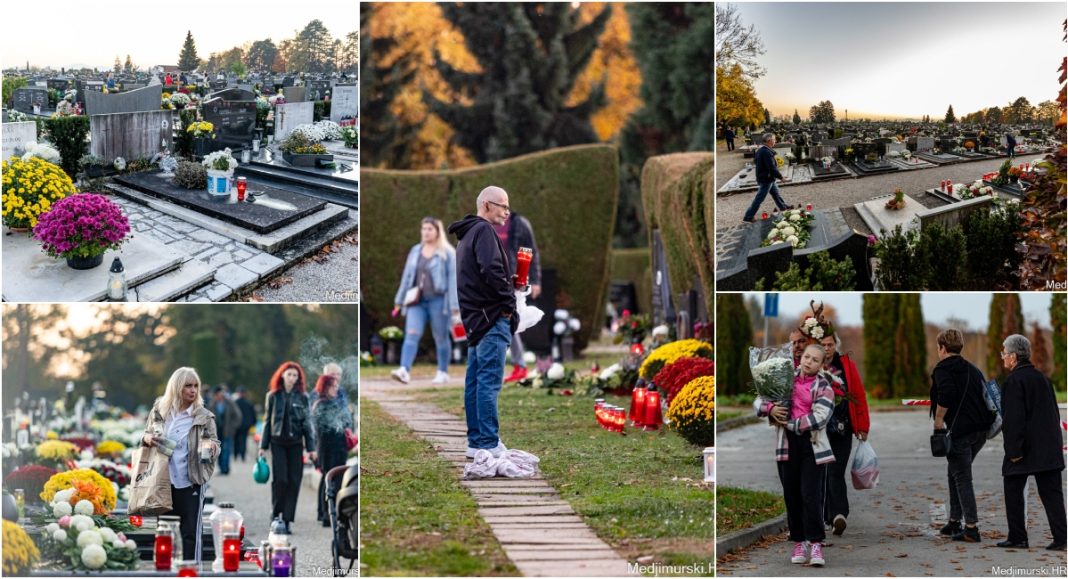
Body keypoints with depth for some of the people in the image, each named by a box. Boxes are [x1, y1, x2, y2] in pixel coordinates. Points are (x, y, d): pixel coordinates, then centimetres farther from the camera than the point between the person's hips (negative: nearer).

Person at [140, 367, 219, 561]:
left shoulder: (204, 416, -1)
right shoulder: (159, 411, 6)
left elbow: (214, 442, 0)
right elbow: (147, 434, 18)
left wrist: (211, 447, -23)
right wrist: (147, 438, -5)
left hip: (190, 483, -3)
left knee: (190, 532, -3)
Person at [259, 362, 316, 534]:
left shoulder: (302, 397, 4)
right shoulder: (274, 396, 5)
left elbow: (307, 422, 3)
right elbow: (268, 421, 8)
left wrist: (311, 447, -2)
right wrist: (263, 446, 6)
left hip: (295, 443, 1)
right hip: (278, 442, -1)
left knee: (294, 481, -2)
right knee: (280, 479, -10)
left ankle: (287, 520, 5)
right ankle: (275, 514, 9)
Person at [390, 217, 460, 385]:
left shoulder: (447, 253, -2)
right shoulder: (415, 251, 12)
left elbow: (453, 279, -6)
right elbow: (407, 276, 16)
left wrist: (454, 305, -12)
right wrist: (399, 300, 15)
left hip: (438, 300, -4)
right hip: (417, 301, 4)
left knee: (440, 337, 5)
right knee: (411, 334, -11)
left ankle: (443, 372, 18)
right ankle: (404, 371, -22)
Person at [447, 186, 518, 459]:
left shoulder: (467, 234, 21)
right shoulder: (484, 230, -10)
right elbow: (492, 271, -21)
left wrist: (510, 280, 15)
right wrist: (510, 306, -12)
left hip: (475, 318, 10)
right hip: (493, 316, -10)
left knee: (475, 381, 11)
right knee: (489, 380, -10)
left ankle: (476, 441, 15)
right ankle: (489, 445, -12)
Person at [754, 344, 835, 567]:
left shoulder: (824, 387, 2)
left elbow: (820, 417, -11)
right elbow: (758, 400, 13)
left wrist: (789, 424, -12)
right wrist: (770, 409, -10)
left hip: (813, 445, -3)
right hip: (787, 444, 3)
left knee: (811, 495, -11)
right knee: (792, 496, 5)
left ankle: (815, 544, -8)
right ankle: (799, 543, 13)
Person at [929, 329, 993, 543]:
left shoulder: (943, 368, -5)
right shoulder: (972, 369, 19)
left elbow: (945, 396, -21)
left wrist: (938, 422, -11)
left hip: (961, 429, -8)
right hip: (982, 429, 8)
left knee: (962, 477, -3)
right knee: (955, 471, 21)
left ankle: (971, 528, -7)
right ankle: (955, 521, 25)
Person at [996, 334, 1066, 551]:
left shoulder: (1014, 381, -13)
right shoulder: (1042, 378, 13)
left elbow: (1014, 419, -18)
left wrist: (1013, 450, -16)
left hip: (1024, 450, -7)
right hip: (1049, 449, 7)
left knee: (1013, 492, 6)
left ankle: (1017, 538, 8)